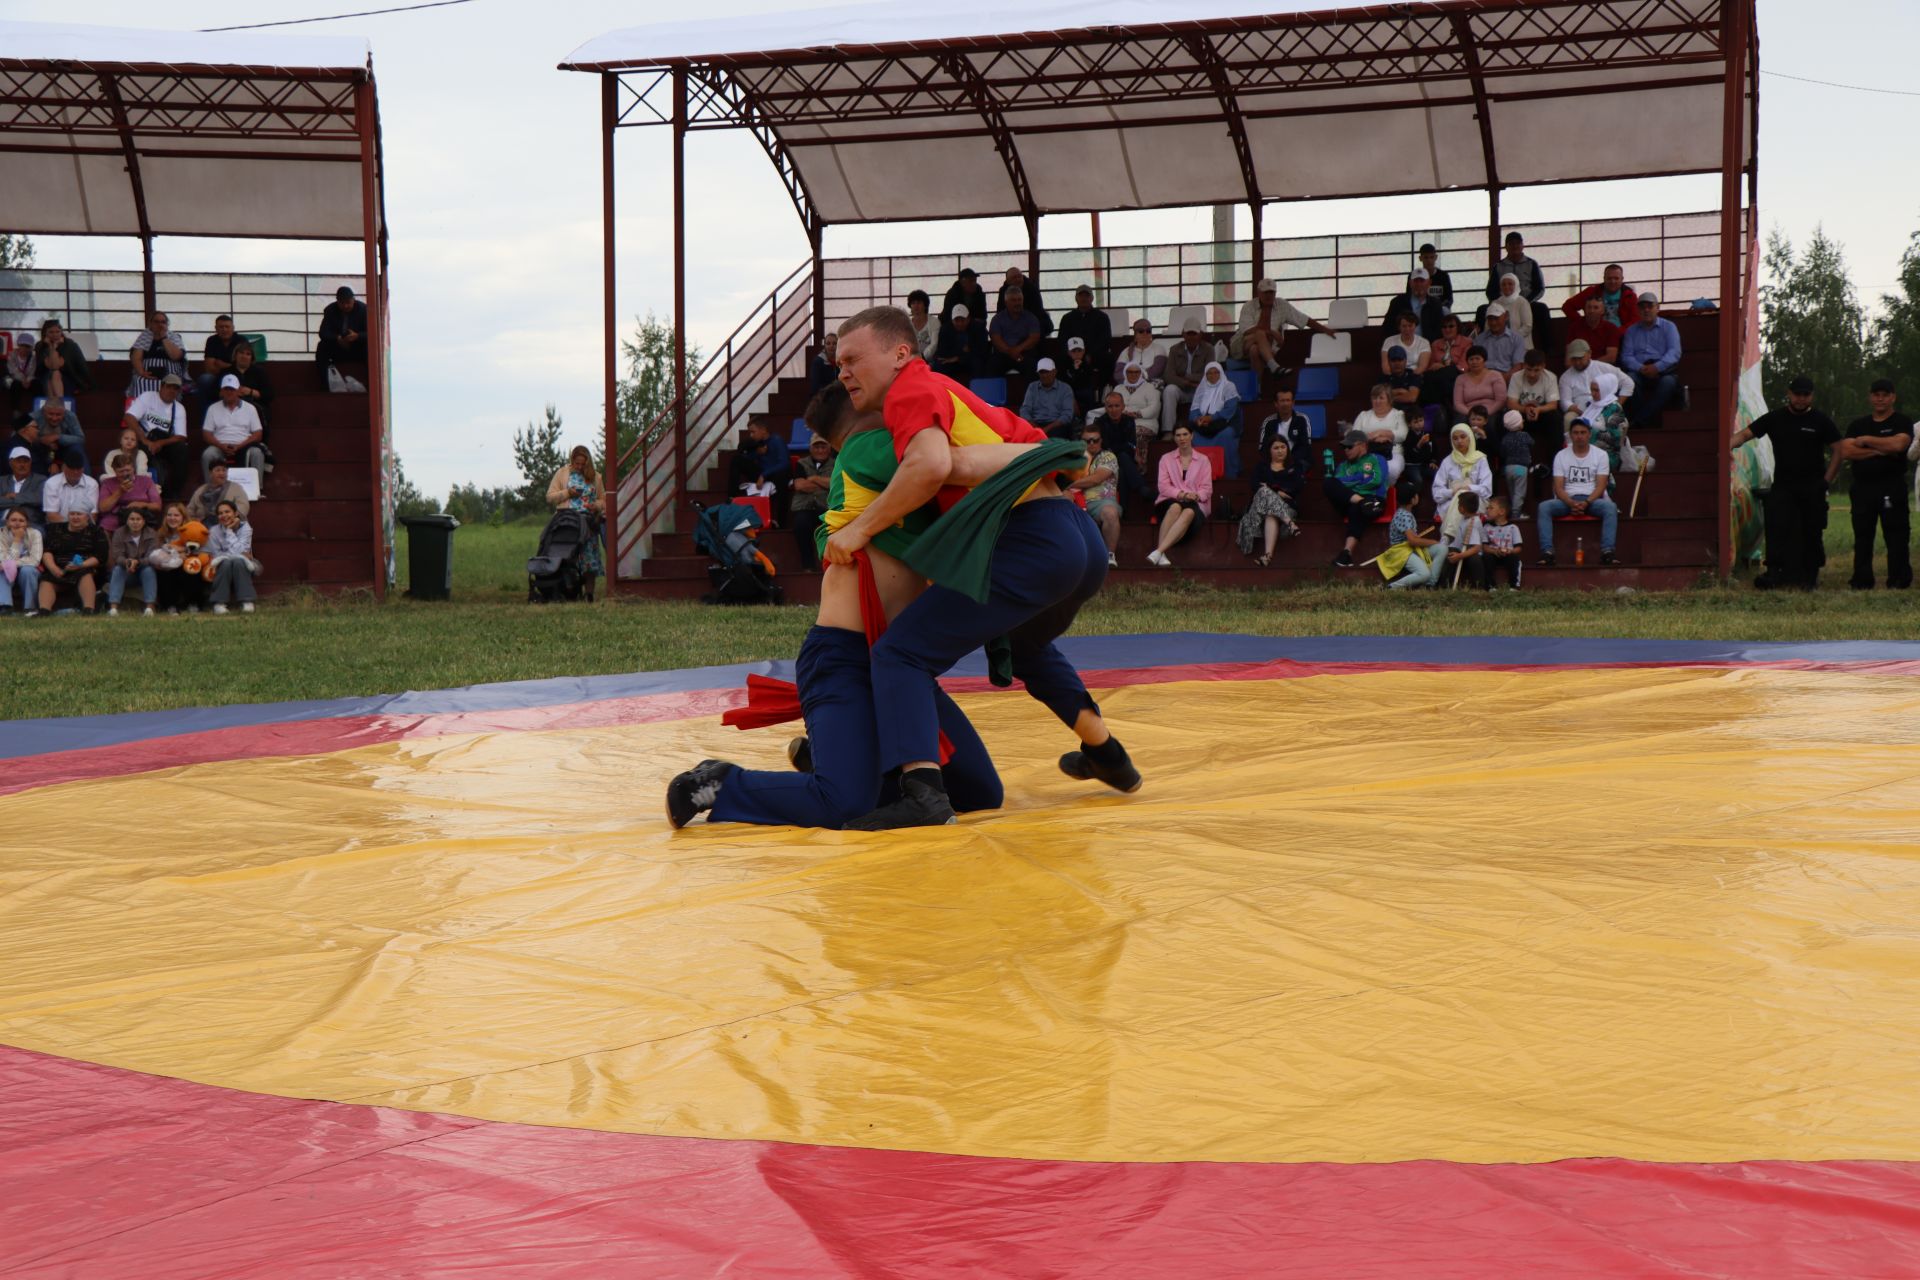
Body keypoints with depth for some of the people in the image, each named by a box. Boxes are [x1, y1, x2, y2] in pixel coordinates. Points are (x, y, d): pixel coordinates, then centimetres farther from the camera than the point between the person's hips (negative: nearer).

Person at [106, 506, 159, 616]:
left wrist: (137, 562, -41)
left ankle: (150, 607, -39)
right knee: (117, 569, -29)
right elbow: (117, 556, -15)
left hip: (144, 567, -1)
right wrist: (126, 561, -39)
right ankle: (113, 607, -42)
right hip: (126, 570, 1)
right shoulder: (119, 533, -5)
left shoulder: (152, 535, -8)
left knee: (149, 569, -32)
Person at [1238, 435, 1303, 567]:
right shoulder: (1262, 466, 26)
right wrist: (1278, 492, -10)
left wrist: (1271, 487, -3)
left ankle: (1268, 554, -60)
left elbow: (1300, 485, 4)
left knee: (1271, 515, -39)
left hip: (1287, 505, -1)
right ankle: (1290, 523, -51)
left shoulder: (1295, 467, 24)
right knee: (1265, 493, -37)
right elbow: (1256, 486, 7)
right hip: (1260, 503, 1)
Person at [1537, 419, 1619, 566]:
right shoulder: (1561, 456, 7)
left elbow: (1600, 486, -4)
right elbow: (1558, 487, -1)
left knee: (1610, 507, -34)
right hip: (1567, 500, 1)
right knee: (1544, 507, -28)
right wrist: (1572, 503, -21)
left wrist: (1586, 503, -22)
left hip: (1592, 499, -1)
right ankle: (1547, 553, -36)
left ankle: (1607, 552, -38)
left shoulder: (1600, 455, 5)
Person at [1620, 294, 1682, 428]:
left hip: (1663, 372, -1)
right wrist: (1641, 368, -15)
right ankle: (1651, 419, -25)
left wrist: (1657, 367, -19)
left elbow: (1674, 352, 0)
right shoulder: (1631, 330, 21)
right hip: (1639, 372, 1)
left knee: (1668, 382, -36)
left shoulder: (1669, 327, 15)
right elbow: (1626, 356, 8)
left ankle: (1638, 420, -32)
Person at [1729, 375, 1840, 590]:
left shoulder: (1821, 421, 2)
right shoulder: (1775, 418, 5)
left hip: (1813, 487, -1)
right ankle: (1773, 572, -19)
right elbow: (1745, 434, -1)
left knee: (1812, 531, 4)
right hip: (1783, 485, 1)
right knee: (1777, 527, -15)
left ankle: (1811, 575, 12)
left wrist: (1827, 477, -6)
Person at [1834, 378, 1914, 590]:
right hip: (1863, 488, 4)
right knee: (1862, 536, 5)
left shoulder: (1902, 423, 4)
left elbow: (1898, 444, -17)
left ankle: (1899, 580, -3)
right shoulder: (1857, 425, 15)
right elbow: (1845, 452, -1)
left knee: (1896, 536, -6)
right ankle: (1862, 581, 10)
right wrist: (1879, 451, -9)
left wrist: (1866, 441, -6)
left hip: (1892, 488, -4)